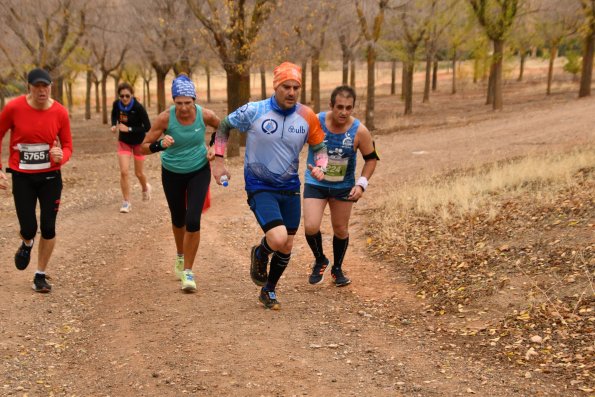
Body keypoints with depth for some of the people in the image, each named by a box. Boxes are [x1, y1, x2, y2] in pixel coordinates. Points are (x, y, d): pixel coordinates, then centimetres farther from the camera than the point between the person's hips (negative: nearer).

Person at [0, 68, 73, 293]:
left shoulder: (60, 112, -9)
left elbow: (67, 146, 0)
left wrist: (61, 156, -24)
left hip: (50, 177, 1)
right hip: (22, 177, -1)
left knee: (48, 228, 1)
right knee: (29, 229, -5)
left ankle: (41, 275, 22)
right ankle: (26, 245, 35)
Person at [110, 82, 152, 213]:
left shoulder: (138, 108, -26)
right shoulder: (116, 104, -13)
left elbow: (147, 127, -22)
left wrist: (129, 129, -28)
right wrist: (114, 125, -10)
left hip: (138, 142, -2)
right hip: (123, 142, 3)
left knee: (138, 173, 10)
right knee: (123, 172, -10)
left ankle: (145, 188, 45)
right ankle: (126, 202, 2)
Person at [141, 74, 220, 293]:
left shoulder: (205, 115, -19)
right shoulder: (165, 118, -22)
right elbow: (144, 147, -20)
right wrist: (160, 145, -38)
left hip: (199, 171, -1)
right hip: (172, 173, 1)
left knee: (193, 221, -15)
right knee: (178, 220, 17)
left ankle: (187, 271, -2)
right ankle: (180, 256, 48)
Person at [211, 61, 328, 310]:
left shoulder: (306, 116, -6)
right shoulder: (253, 112, -14)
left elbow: (319, 147, 7)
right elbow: (224, 126, 3)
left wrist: (320, 167, -14)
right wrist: (218, 161, -2)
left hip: (290, 188, 4)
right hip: (260, 188, -4)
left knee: (287, 247, 11)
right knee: (278, 239, -23)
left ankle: (268, 291, 35)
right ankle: (259, 254, 15)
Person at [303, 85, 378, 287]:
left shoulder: (360, 131, -19)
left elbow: (371, 158, -4)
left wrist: (362, 184, -14)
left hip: (343, 187, 1)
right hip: (315, 184, -1)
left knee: (341, 229, 12)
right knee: (311, 227, -14)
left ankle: (337, 269, 37)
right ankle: (320, 261, 16)